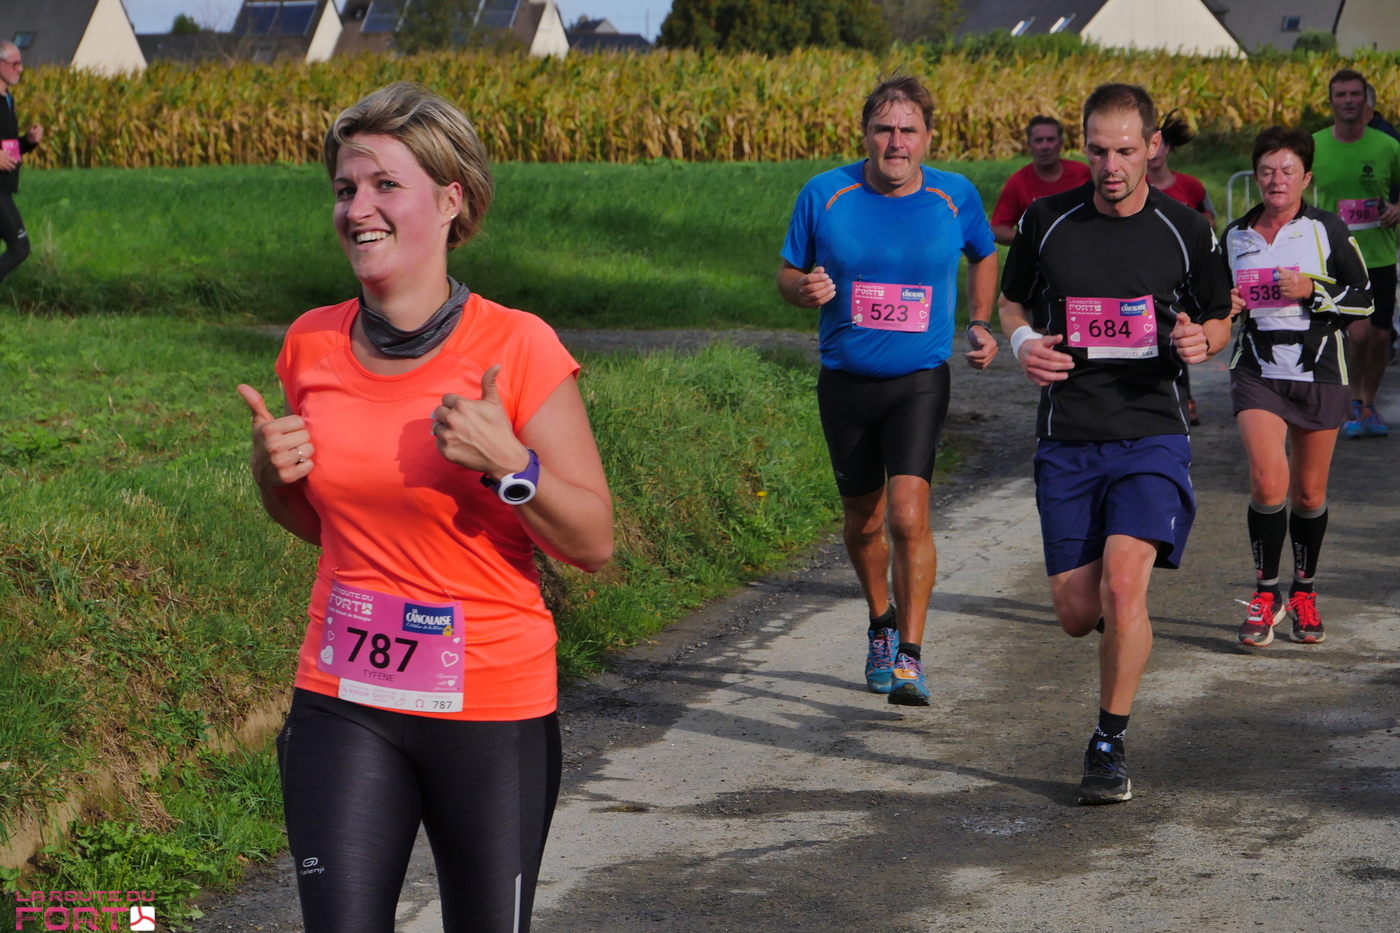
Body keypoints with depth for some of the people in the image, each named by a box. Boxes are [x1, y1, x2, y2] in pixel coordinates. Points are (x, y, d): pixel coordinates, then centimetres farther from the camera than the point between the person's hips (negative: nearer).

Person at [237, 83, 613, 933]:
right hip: (343, 703, 3)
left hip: (493, 710, -3)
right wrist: (275, 473, -3)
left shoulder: (518, 349, -11)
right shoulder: (312, 346, 2)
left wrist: (508, 463, -24)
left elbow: (595, 543, -8)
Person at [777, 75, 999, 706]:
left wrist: (981, 325, 4)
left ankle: (910, 659, -11)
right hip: (845, 382, 2)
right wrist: (804, 289, -18)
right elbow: (787, 275, 5)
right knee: (862, 520, 14)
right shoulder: (825, 194, -6)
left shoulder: (956, 198, -4)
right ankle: (881, 623, 42)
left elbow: (984, 257, 18)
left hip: (919, 381, -2)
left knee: (907, 516, -18)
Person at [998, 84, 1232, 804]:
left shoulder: (1186, 232, 1)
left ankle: (1110, 744, -4)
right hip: (1066, 441, 2)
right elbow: (1011, 302, 17)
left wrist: (1200, 341, -9)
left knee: (1123, 586, -21)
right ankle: (1124, 620, 39)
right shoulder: (1046, 221, 3)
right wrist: (1023, 342, -5)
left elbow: (1220, 319, 15)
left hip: (1152, 433, -2)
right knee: (1077, 615, 0)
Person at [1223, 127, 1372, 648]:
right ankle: (1265, 595, -5)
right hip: (1257, 370, 1)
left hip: (1319, 375, -1)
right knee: (1268, 479, -19)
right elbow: (1221, 299, 21)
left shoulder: (1328, 231, -2)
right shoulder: (1235, 237, 7)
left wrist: (1311, 290, -16)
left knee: (1309, 493, 7)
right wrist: (1226, 306, -3)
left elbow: (1364, 300, -1)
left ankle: (1303, 592, 28)